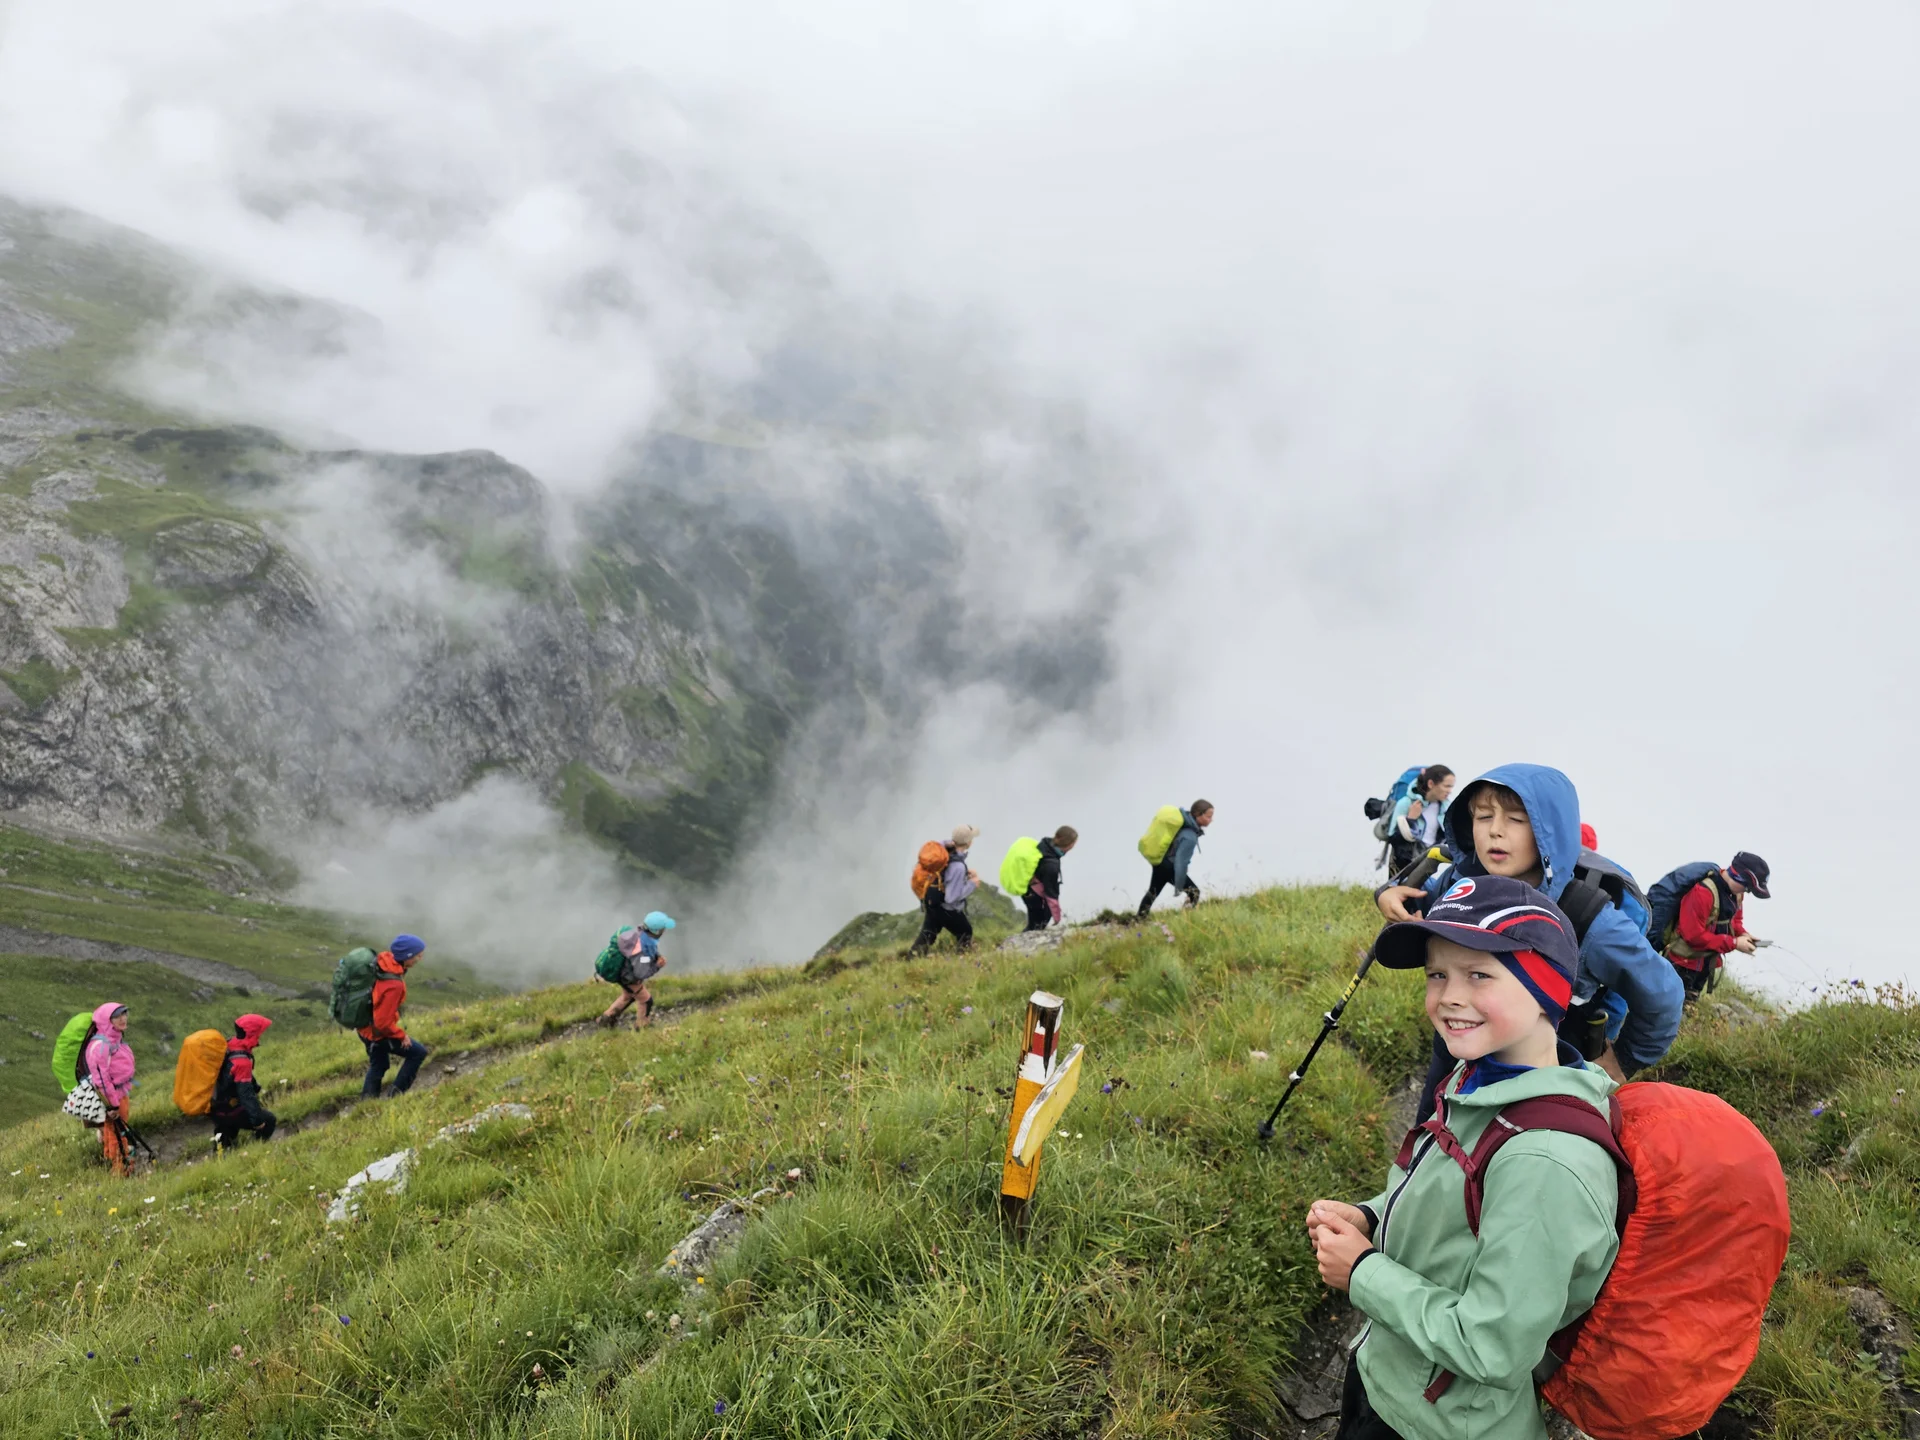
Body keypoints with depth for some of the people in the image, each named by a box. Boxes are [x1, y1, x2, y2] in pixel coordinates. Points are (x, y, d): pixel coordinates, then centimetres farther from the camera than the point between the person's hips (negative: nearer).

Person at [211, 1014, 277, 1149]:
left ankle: (224, 1137, 26)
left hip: (215, 1106, 8)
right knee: (269, 1120, 0)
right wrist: (258, 1122, -22)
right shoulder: (241, 1060, -28)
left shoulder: (228, 1046, 0)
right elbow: (245, 1093, -28)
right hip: (227, 1113, -8)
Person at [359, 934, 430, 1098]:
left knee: (378, 1066, 26)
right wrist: (401, 1035, -13)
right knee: (418, 1052, 7)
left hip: (368, 1025, 8)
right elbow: (383, 1022, -30)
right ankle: (397, 1094, 17)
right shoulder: (393, 985, -37)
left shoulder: (384, 960, -12)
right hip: (378, 1033, -8)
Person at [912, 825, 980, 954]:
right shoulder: (958, 867, -33)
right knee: (965, 933, 19)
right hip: (947, 910, -7)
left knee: (927, 935, 18)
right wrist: (972, 884, -19)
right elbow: (952, 897, -29)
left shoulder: (944, 851, -10)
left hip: (932, 903, 7)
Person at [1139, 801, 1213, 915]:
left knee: (1153, 892, 23)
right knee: (1194, 892, 2)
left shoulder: (1183, 821, -3)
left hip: (1159, 862, 9)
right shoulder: (1190, 837, -27)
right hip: (1169, 866, -9)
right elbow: (1181, 861, -26)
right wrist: (1179, 886, -17)